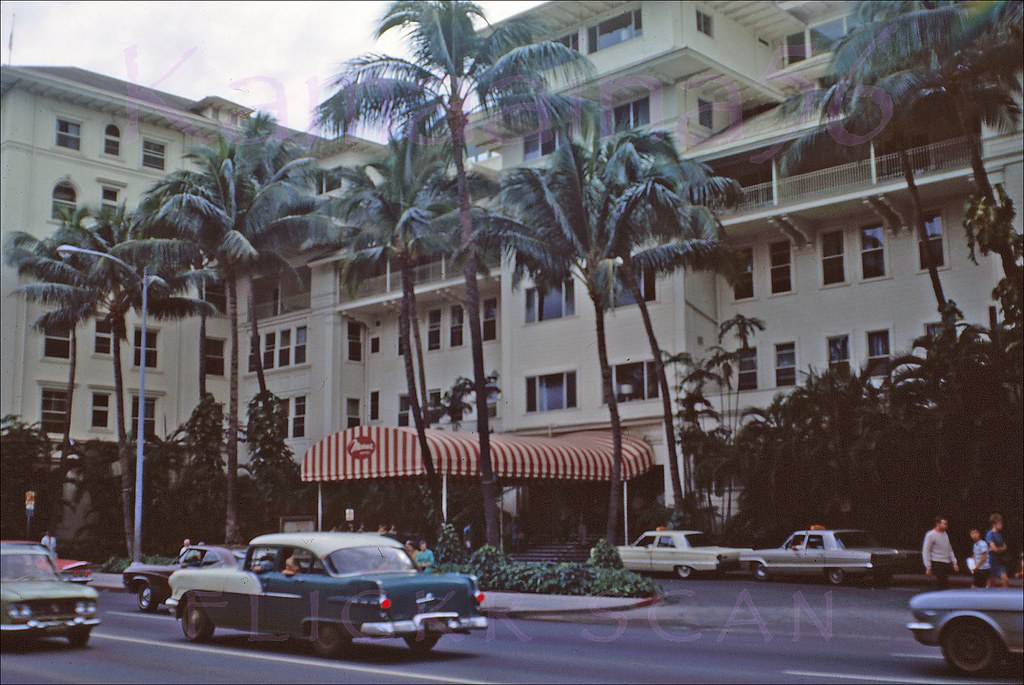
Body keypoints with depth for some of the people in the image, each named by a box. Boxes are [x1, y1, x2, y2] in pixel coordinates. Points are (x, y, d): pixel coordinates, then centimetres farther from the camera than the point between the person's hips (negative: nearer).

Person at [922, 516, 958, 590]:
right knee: (943, 585, -12)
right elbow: (925, 551, -10)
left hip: (946, 564, 8)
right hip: (937, 563, -8)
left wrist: (954, 562, 17)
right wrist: (928, 567, -14)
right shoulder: (930, 535, -10)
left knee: (945, 585, 9)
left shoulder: (945, 534, 13)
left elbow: (950, 550, 22)